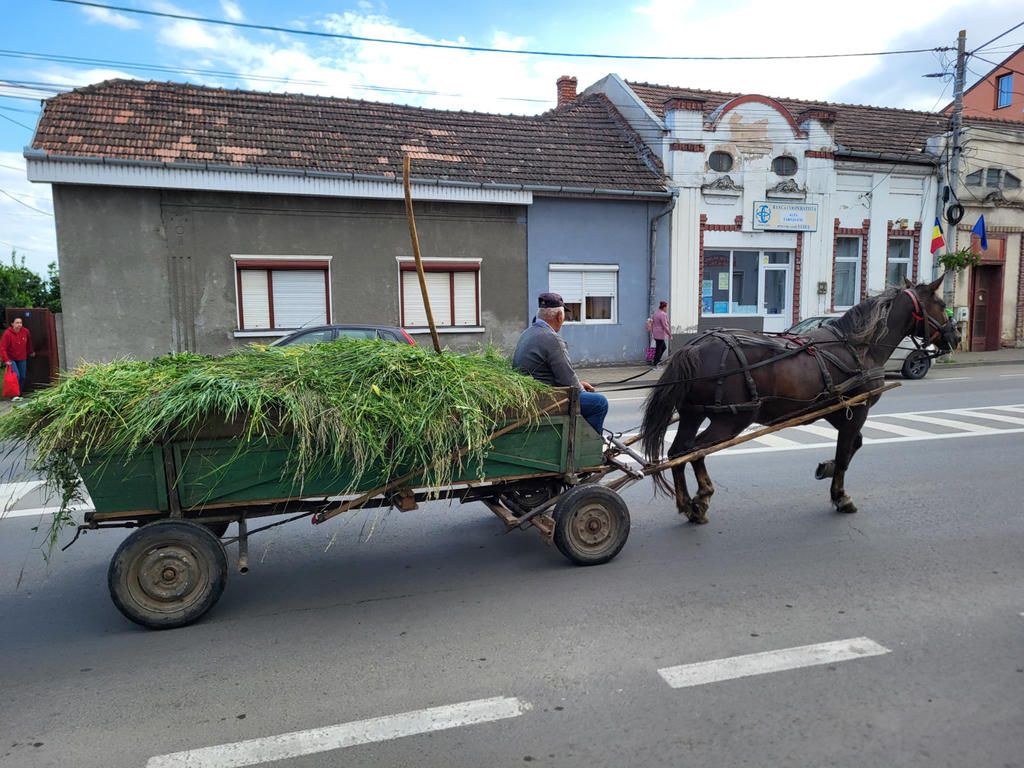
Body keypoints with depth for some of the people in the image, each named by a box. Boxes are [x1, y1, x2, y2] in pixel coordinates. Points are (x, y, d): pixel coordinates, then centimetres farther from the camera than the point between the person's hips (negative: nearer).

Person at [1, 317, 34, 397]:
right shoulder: (7, 334, -17)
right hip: (11, 359, -5)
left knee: (22, 377, 6)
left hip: (22, 358, 5)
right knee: (16, 375, -18)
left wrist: (30, 352, 27)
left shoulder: (25, 331, -4)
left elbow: (29, 342, 17)